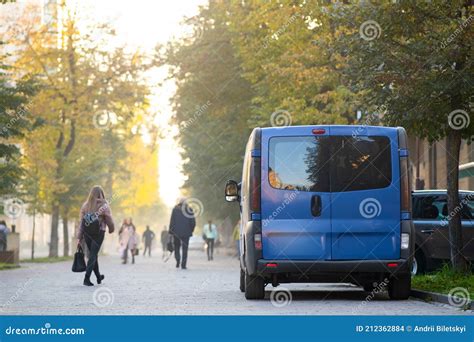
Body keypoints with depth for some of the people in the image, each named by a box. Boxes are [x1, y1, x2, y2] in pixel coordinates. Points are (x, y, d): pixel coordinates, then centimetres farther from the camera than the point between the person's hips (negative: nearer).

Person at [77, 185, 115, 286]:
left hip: (87, 233, 4)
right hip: (99, 233, -4)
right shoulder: (104, 206, -8)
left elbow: (81, 222, 2)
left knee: (93, 254, 18)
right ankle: (86, 279, -12)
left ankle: (98, 277, 33)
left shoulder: (85, 205, 3)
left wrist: (79, 238, 4)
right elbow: (110, 221, -4)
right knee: (93, 255, -1)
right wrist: (111, 230, 17)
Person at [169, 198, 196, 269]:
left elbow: (172, 221, -3)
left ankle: (178, 260, -9)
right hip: (186, 232, 0)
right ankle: (183, 264, -2)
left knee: (177, 247, 15)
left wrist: (171, 231, 1)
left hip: (176, 232, 0)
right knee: (185, 248, 4)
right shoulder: (189, 210, 0)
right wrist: (191, 231, 13)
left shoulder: (175, 209, 0)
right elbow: (193, 222, 0)